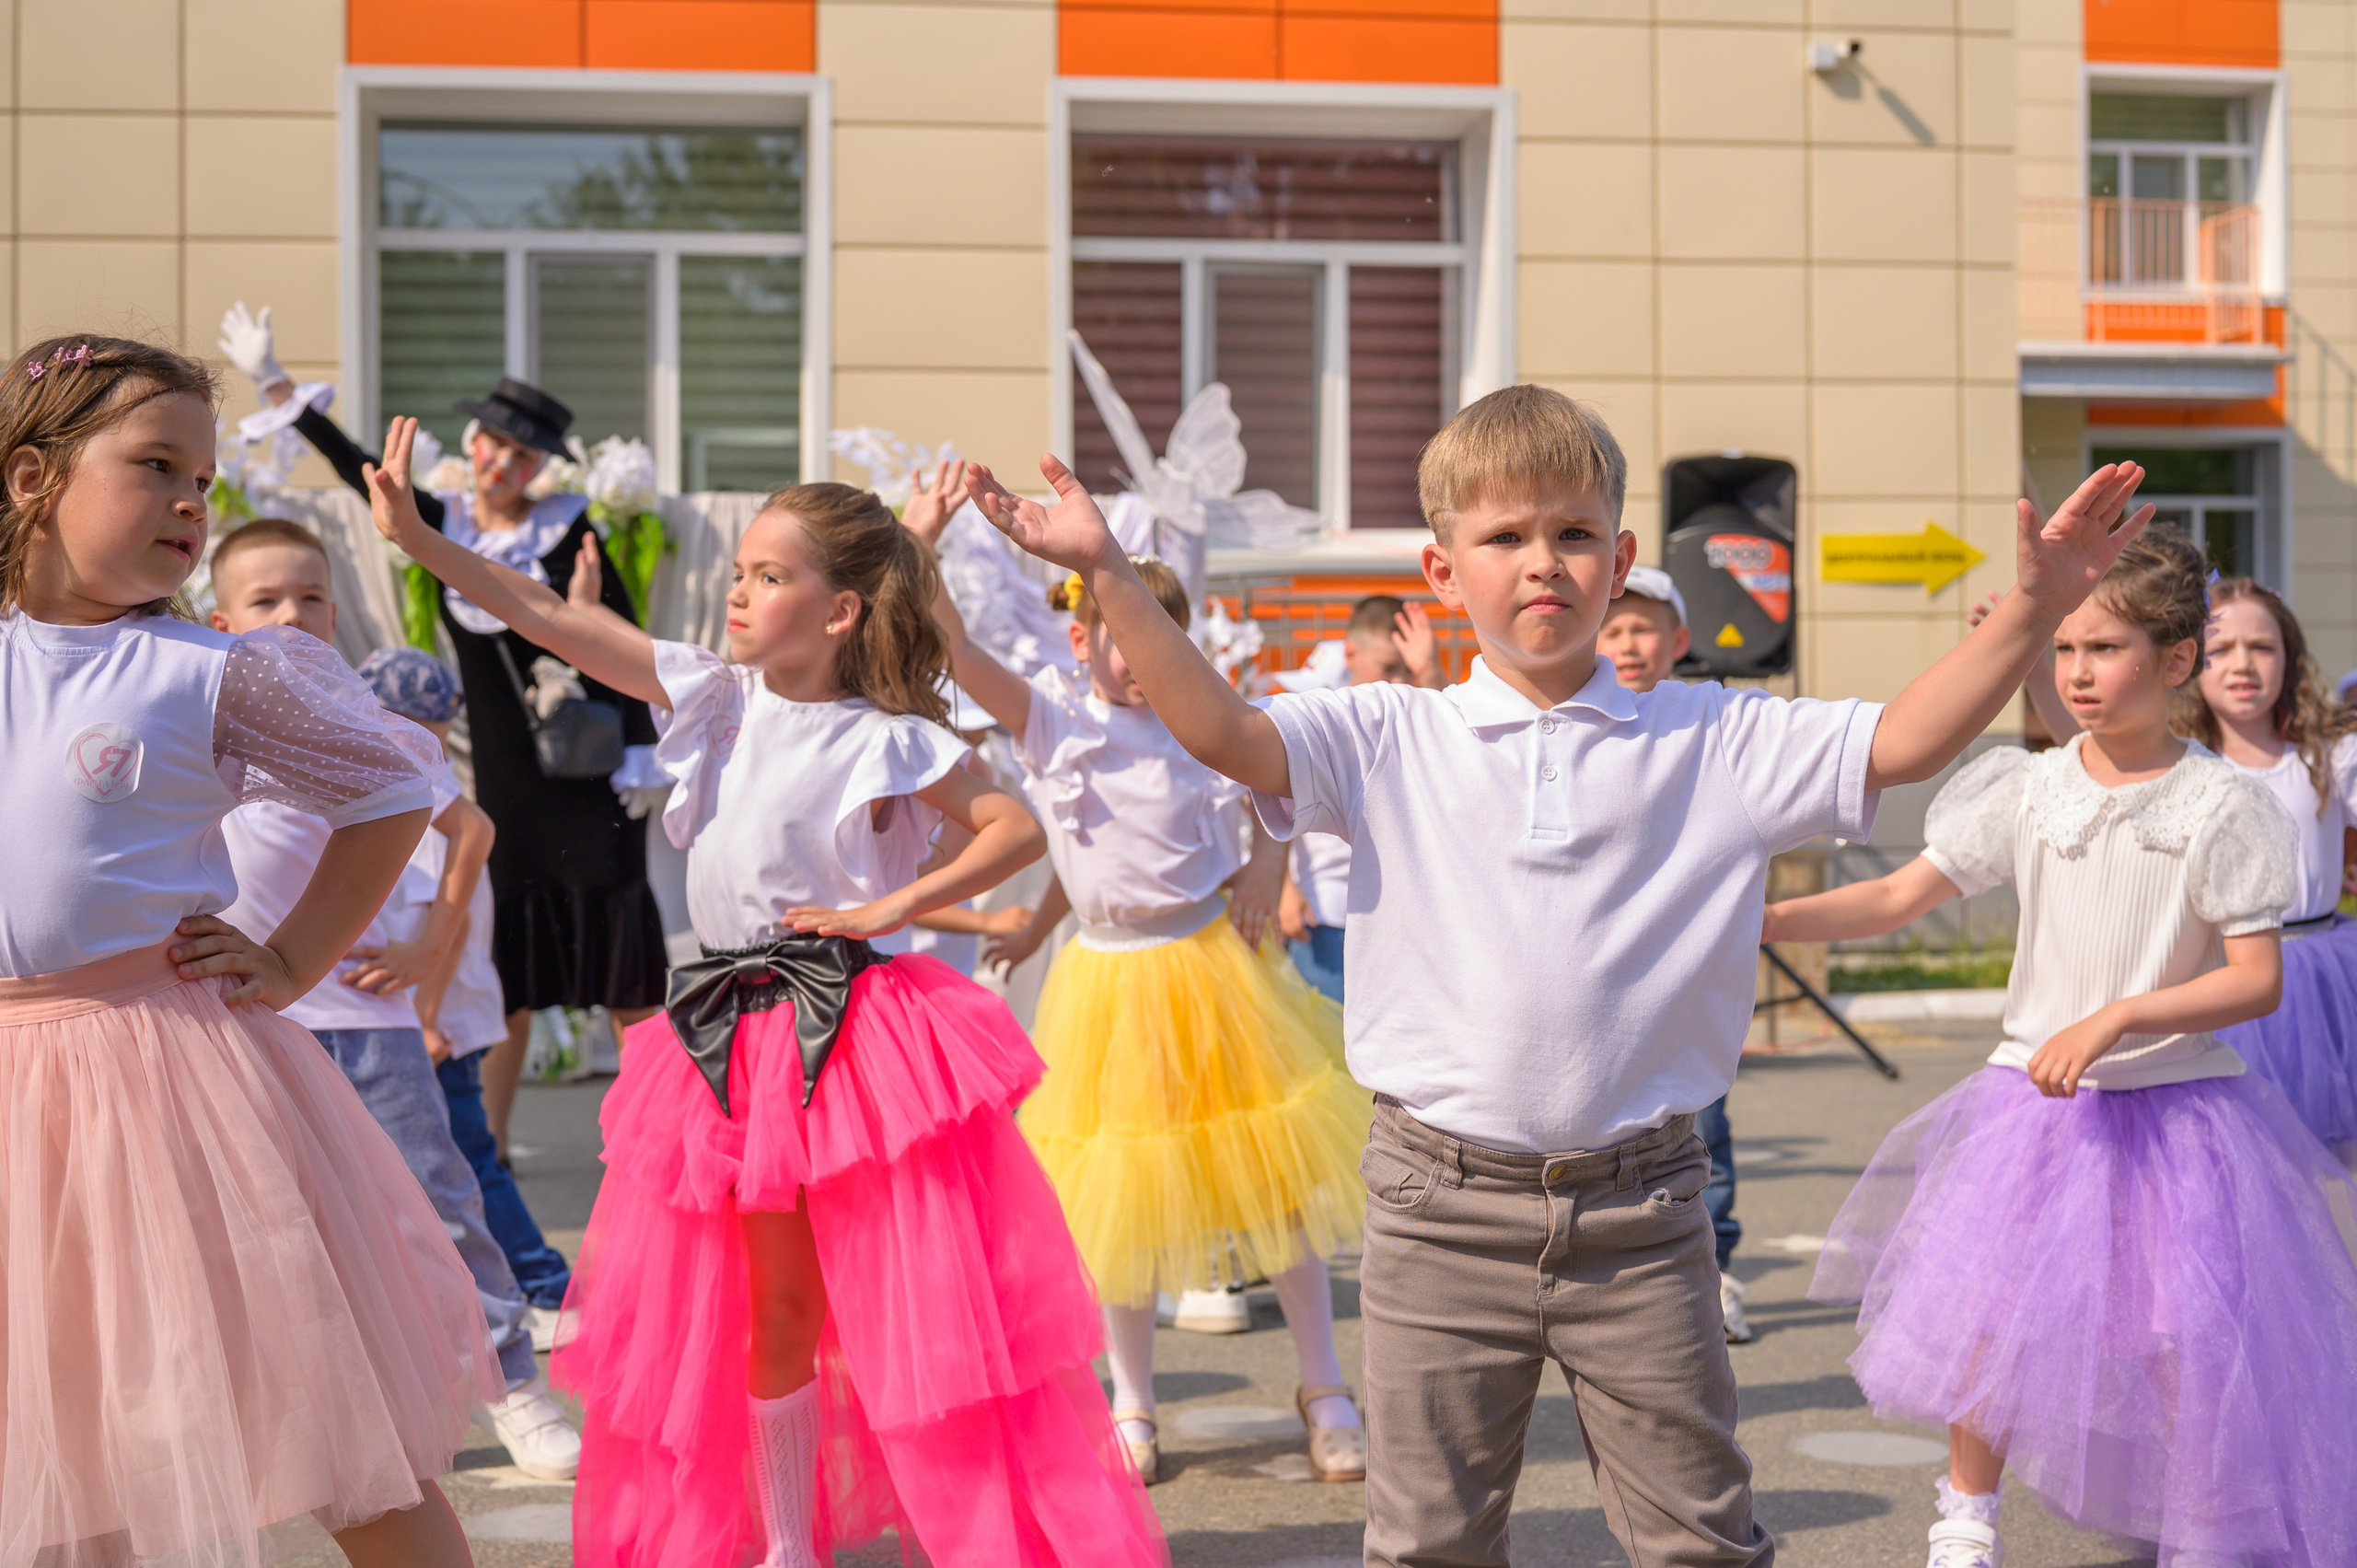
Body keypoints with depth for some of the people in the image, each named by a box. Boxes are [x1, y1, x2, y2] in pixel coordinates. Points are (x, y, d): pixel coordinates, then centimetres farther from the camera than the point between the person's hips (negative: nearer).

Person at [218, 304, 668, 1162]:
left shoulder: (565, 528, -6)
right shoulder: (445, 525, 6)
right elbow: (357, 468, 8)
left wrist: (638, 755, -9)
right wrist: (273, 383, 6)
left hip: (586, 767, -4)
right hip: (503, 773, 4)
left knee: (623, 965, -2)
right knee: (510, 969, 8)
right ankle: (487, 1149, 15)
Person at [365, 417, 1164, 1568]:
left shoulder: (885, 742, -6)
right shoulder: (714, 696, 4)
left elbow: (1021, 825, -6)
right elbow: (550, 618, 1)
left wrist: (901, 903, -12)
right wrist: (418, 538, -4)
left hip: (859, 1033, -4)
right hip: (738, 1042, 4)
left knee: (919, 1301, -2)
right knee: (775, 1309, 12)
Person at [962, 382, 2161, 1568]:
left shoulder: (1713, 742, 1)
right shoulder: (1388, 742, 0)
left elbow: (1902, 743, -5)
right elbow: (1223, 733, -11)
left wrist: (2035, 606, -17)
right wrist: (1108, 578, -22)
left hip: (1638, 1216, 0)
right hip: (1444, 1211, 0)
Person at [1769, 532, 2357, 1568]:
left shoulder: (2221, 805, -8)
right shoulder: (2025, 789, -1)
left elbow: (2257, 982, -9)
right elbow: (1899, 897, 0)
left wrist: (2117, 1018, -21)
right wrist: (1761, 919, -12)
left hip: (2178, 1109, -2)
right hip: (2037, 1099, 2)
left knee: (2194, 1357, -3)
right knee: (1986, 1324, -1)